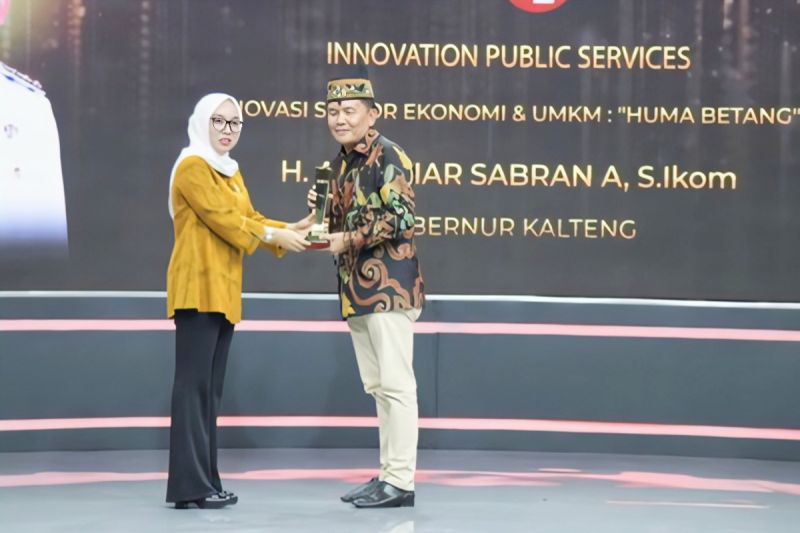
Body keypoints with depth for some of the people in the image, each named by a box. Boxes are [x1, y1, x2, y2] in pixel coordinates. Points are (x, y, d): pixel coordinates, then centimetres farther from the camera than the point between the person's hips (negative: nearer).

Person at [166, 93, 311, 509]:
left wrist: (290, 229, 0)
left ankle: (205, 481, 12)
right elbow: (222, 218, -16)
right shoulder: (193, 167, -8)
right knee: (193, 384, -11)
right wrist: (274, 236, -14)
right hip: (198, 287, -10)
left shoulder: (231, 171, 21)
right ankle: (189, 485, -12)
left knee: (211, 388, 9)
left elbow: (249, 218, 14)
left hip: (224, 289, 10)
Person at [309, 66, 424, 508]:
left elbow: (400, 219, -20)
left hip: (388, 287, -9)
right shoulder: (340, 162, 16)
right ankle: (387, 474, 19)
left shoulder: (388, 156, -10)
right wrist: (323, 209, 2)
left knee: (395, 384, -8)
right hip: (355, 290, 9)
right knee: (377, 386, 13)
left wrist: (349, 240, -16)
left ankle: (400, 481, -7)